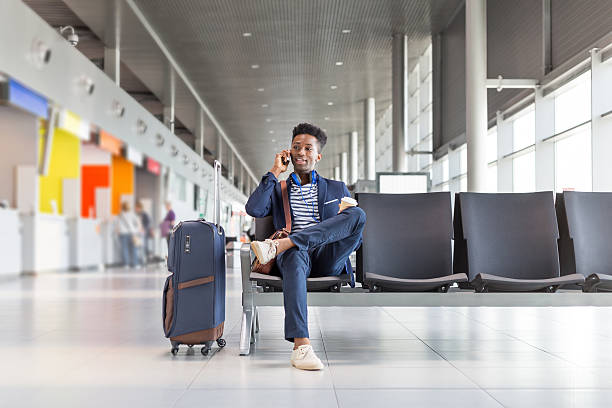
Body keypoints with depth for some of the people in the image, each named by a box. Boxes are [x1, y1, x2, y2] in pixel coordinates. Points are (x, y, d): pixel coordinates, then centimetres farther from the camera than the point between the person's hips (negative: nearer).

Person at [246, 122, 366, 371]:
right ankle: (301, 346, -50)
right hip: (294, 255, -1)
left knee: (359, 214, -27)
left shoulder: (337, 189, 25)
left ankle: (278, 246, -36)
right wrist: (274, 172, 6)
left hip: (328, 259, 1)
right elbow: (253, 210, 2)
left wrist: (347, 221, -3)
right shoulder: (277, 190, 24)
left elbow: (356, 234, 20)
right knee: (295, 256, -40)